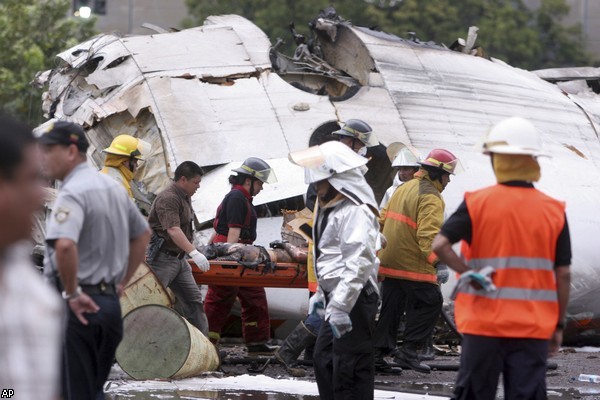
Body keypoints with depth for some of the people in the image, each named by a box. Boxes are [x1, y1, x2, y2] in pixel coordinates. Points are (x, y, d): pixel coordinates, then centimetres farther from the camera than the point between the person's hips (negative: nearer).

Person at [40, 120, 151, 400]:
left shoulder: (73, 192, -16)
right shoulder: (114, 188, 12)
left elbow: (64, 245, -33)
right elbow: (142, 234, 26)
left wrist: (72, 294, -22)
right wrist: (122, 281, 23)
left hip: (79, 306, -9)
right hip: (110, 301, 9)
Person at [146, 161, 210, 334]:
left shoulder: (184, 197, 14)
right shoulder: (167, 199, -19)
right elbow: (173, 230, -31)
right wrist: (194, 253, -39)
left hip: (178, 258, 10)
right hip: (162, 259, -10)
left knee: (193, 300, 7)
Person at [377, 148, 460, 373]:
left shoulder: (404, 188, 17)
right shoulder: (431, 198, -13)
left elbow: (384, 220, 23)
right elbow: (428, 234, -24)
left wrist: (384, 247, 32)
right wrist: (437, 262, -27)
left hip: (389, 261, 9)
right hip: (413, 264, -9)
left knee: (391, 307, 14)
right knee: (430, 303, -2)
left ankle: (379, 352, 14)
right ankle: (408, 351, -6)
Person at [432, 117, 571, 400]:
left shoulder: (477, 203, -5)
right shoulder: (554, 211, -2)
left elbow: (439, 245, -16)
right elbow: (563, 275, 1)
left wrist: (469, 276, -6)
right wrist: (559, 326, 9)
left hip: (484, 322, 0)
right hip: (533, 325, 0)